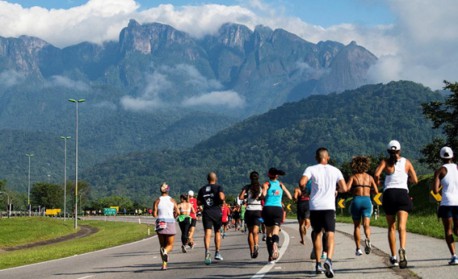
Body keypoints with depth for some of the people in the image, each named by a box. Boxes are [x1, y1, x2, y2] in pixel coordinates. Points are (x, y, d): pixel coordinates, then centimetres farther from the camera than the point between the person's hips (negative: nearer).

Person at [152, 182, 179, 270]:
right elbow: (177, 212, -8)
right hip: (170, 223, -1)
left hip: (160, 223, 1)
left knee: (162, 245, 12)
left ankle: (164, 264, 2)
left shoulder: (157, 201, 1)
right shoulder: (172, 200, 2)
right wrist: (173, 217, 10)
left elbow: (154, 214, -7)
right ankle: (165, 251, -30)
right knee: (170, 245, 6)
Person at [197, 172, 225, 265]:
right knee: (217, 231, 16)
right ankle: (217, 252, 17)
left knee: (207, 233, -9)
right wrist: (223, 198, 4)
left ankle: (207, 250, -32)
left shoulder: (202, 189, 12)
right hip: (217, 212, -1)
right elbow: (221, 197, -17)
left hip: (206, 212, 1)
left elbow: (198, 202, 11)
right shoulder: (218, 187, 1)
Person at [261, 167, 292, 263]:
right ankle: (275, 245, -42)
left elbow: (263, 195, -15)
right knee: (275, 232, -8)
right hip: (278, 209, 1)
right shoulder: (281, 185, 11)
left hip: (267, 209, -1)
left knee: (269, 233, 8)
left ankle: (271, 256, 3)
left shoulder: (266, 184, 2)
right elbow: (290, 197, 13)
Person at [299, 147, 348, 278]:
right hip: (329, 206, -1)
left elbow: (302, 183, -12)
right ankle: (329, 259, -33)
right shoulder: (335, 171, 9)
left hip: (314, 206, 1)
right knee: (330, 234, -7)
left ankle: (318, 264, 21)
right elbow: (344, 189, 4)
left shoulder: (311, 169, 4)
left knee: (316, 233, 18)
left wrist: (303, 189, 10)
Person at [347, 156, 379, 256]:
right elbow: (376, 191, 8)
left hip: (356, 200, -1)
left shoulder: (353, 177, 4)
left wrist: (353, 189, 11)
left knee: (357, 226, 12)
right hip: (367, 200, 1)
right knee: (366, 225, -7)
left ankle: (358, 249, 12)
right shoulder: (370, 177, 10)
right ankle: (368, 239, -39)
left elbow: (347, 188, -11)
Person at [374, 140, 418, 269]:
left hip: (389, 194, 1)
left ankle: (393, 257, 15)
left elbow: (376, 175, -10)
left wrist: (377, 182, 11)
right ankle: (402, 249, -39)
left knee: (391, 228, 13)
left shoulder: (385, 162, 6)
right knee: (402, 226, -12)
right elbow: (415, 180, 10)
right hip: (403, 193, -1)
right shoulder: (406, 162, 10)